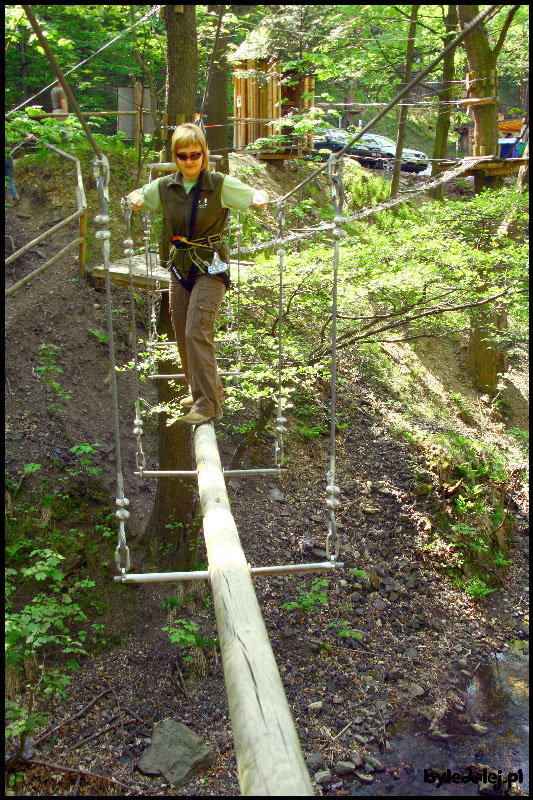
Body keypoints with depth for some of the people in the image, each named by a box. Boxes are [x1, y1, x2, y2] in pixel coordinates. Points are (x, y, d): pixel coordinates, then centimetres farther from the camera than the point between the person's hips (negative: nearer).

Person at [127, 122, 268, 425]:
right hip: (180, 264, 6)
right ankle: (201, 390, 29)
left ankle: (208, 404, -10)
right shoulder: (165, 187, 3)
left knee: (198, 332, -15)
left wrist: (258, 198, -30)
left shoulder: (220, 184, -9)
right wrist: (136, 199, -7)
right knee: (182, 334, 10)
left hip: (211, 266, -6)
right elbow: (136, 195, 17)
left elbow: (254, 195, -6)